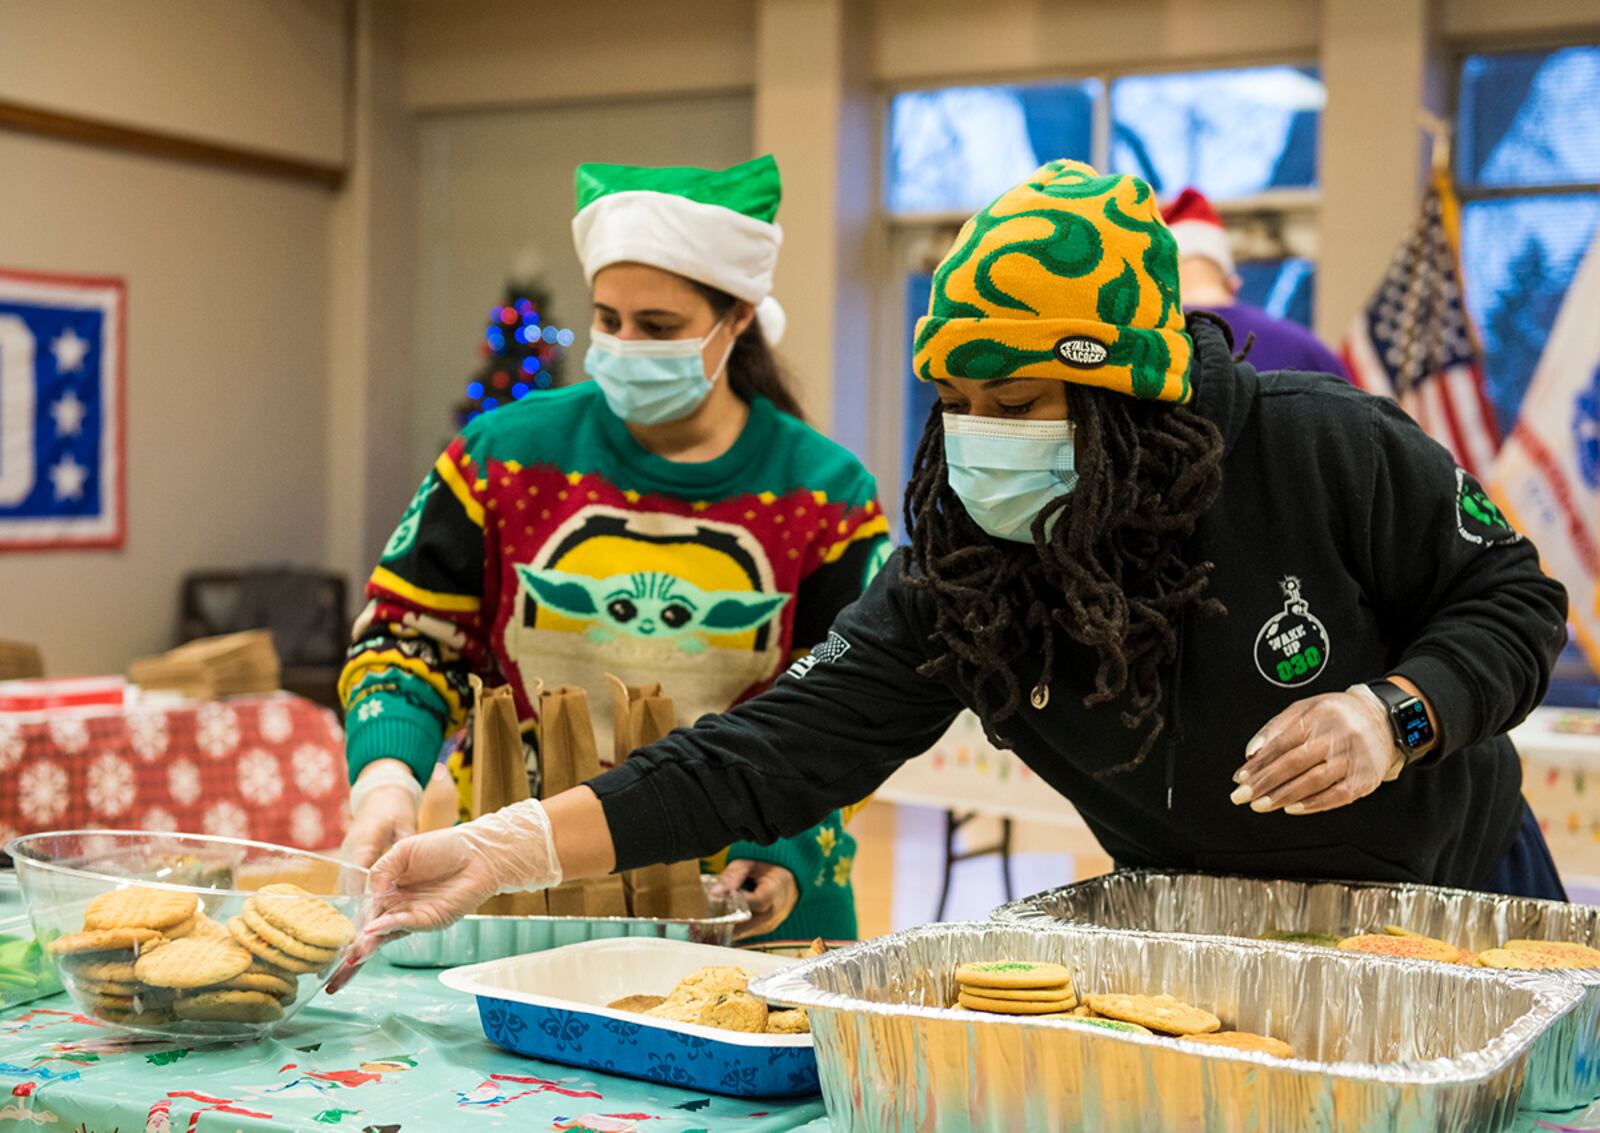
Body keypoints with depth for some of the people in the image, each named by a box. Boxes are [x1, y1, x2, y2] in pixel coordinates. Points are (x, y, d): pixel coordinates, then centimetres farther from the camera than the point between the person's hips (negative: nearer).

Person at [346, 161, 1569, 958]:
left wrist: (1394, 718, -32)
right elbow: (778, 749, -26)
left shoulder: (1320, 448, -26)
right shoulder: (957, 571, -19)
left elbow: (1510, 597, -11)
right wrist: (504, 849, -35)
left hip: (1452, 892, -1)